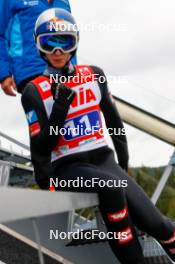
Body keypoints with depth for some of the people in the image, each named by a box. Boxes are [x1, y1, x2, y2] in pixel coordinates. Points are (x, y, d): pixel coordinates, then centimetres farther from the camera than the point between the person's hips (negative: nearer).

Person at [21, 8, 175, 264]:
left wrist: (124, 161, 17)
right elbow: (40, 151, -10)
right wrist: (60, 106, -18)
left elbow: (113, 119, 19)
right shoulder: (35, 91, -4)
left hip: (103, 159, 4)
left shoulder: (94, 75, 7)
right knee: (111, 186, -36)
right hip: (67, 168, -4)